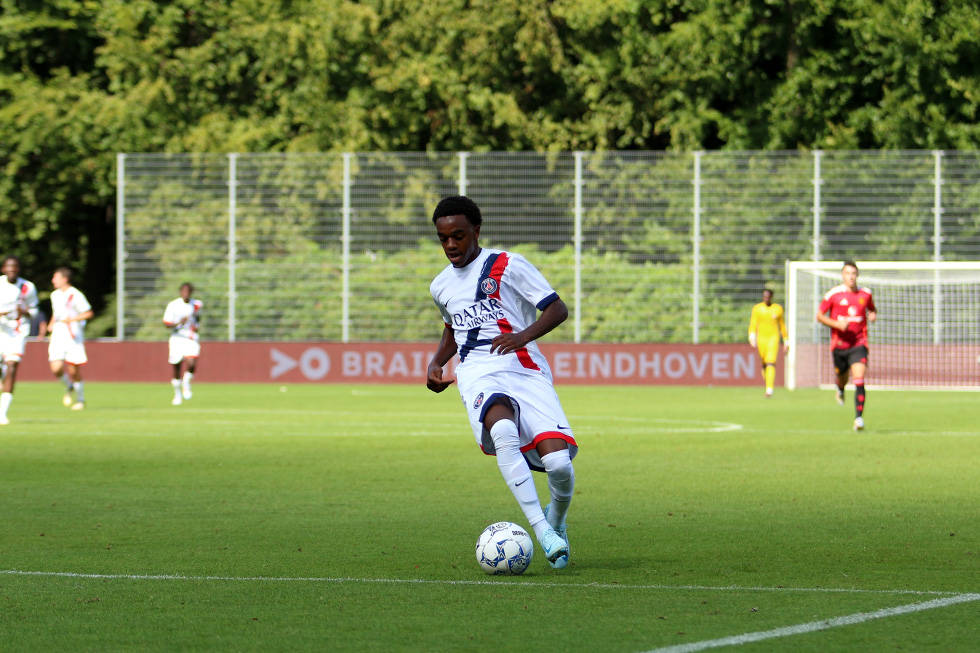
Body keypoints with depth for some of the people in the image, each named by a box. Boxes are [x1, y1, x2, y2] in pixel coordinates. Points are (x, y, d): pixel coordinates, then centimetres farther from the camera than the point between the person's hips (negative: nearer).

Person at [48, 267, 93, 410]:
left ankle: (80, 399, 17)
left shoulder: (76, 295, -9)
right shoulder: (55, 295, 12)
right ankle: (68, 387, 19)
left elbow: (89, 313, -8)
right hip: (58, 334, 5)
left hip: (73, 335, -5)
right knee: (56, 369, -11)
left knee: (74, 370, -2)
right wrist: (51, 324, 10)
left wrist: (71, 319, -19)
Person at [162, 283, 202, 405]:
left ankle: (186, 384, 6)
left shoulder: (196, 304, 3)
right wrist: (179, 323, -23)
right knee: (176, 368, 4)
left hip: (191, 339, 1)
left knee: (192, 364, -23)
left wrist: (196, 325, 9)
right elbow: (166, 324, -8)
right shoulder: (173, 305, -7)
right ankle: (177, 394, 25)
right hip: (177, 339, -1)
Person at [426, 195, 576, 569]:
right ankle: (541, 528, -37)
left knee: (558, 461, -21)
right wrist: (436, 362, 21)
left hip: (526, 371, -2)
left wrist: (524, 335, -15)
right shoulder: (441, 285, 21)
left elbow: (557, 309, 2)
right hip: (478, 377, 2)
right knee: (503, 429, -36)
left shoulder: (508, 266, 4)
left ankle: (556, 520, 16)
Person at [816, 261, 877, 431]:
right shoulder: (833, 294, -4)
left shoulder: (865, 294, 4)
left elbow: (872, 309, 24)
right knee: (842, 377, 15)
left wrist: (873, 315, -1)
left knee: (859, 380, -16)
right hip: (839, 344, 0)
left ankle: (859, 418, -18)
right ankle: (840, 389, 55)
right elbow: (819, 316, 1)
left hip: (859, 344, 0)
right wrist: (837, 324, -15)